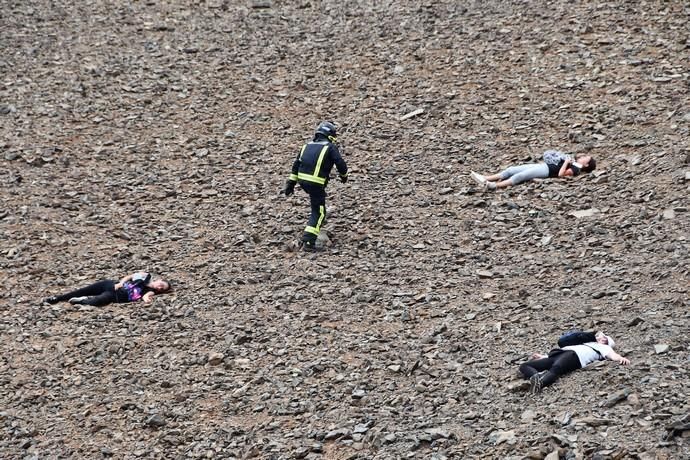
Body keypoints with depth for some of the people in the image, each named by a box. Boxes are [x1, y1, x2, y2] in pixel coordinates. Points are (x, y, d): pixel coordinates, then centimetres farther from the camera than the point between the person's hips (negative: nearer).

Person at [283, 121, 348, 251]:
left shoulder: (307, 146, 16)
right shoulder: (330, 147, -2)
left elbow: (296, 166, 15)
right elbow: (341, 164, -8)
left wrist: (290, 184, 18)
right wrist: (344, 176, 13)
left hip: (302, 181, 6)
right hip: (316, 184, -6)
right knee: (318, 214, 1)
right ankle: (308, 241, -9)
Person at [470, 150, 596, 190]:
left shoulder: (576, 169, -3)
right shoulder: (572, 162, 25)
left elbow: (560, 173, -17)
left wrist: (566, 162, -8)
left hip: (546, 170, -9)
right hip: (543, 166, 9)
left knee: (520, 176, -28)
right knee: (511, 170, -5)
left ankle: (494, 186, -39)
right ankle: (485, 179, -12)